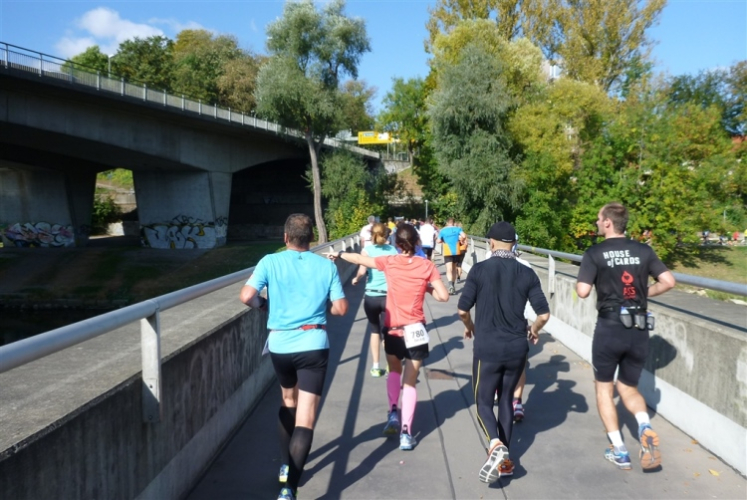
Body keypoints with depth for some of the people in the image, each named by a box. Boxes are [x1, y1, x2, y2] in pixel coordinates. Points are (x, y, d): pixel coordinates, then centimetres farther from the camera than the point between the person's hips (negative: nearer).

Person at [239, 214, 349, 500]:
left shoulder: (270, 262, -2)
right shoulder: (326, 266, 0)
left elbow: (246, 296, -12)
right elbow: (341, 308, 0)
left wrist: (264, 304, 9)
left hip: (280, 345, 2)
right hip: (313, 344, -2)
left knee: (288, 402, 26)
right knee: (305, 417, -1)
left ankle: (285, 466, 34)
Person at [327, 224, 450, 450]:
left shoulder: (389, 262, -4)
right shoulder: (426, 265, -6)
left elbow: (360, 259, 10)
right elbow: (443, 296, -8)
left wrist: (339, 254, 26)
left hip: (392, 329, 1)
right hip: (415, 329, -1)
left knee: (394, 371, 27)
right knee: (410, 382, 8)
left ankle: (393, 413, 11)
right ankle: (406, 433, 4)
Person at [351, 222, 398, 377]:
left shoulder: (367, 250, -4)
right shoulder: (393, 250, 2)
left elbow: (362, 271, -17)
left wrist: (356, 279, 2)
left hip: (371, 296, -1)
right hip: (389, 295, 1)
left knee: (375, 331, 16)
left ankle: (376, 367, 18)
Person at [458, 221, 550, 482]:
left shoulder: (480, 269, -8)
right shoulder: (527, 273, -1)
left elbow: (462, 309, -8)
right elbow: (544, 314, -3)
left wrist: (470, 327, 14)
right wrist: (533, 330, 18)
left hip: (487, 347, -3)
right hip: (517, 347, 3)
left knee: (483, 400, 10)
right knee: (506, 399, 18)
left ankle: (496, 447, -15)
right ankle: (505, 459, 23)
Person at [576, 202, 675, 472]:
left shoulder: (595, 253, -7)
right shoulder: (643, 250, 4)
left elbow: (583, 291, -15)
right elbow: (668, 281, 0)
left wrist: (578, 283, 7)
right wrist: (644, 293, 15)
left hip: (609, 327, -4)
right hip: (639, 330, 4)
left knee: (604, 388, 15)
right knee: (628, 387, 21)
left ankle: (619, 451, 12)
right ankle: (645, 427, -8)